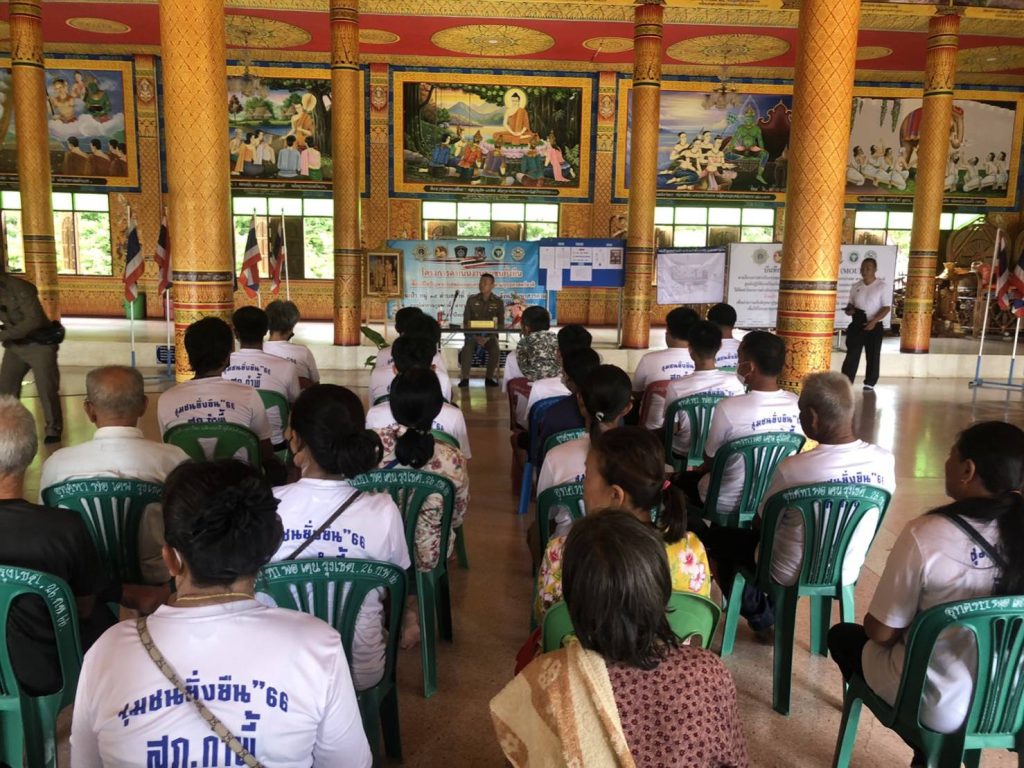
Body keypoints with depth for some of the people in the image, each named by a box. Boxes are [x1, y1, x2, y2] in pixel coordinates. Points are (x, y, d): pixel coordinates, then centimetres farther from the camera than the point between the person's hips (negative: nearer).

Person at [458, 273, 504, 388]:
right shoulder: (471, 300, 3)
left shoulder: (498, 302, 2)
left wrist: (488, 337, -17)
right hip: (472, 333, 0)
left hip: (490, 334, 0)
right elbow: (465, 321, 1)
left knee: (495, 351, -31)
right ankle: (465, 378, -20)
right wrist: (475, 336, -16)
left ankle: (489, 378, -14)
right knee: (467, 349, -31)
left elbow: (501, 324, 0)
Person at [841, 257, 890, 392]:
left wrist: (874, 321, -20)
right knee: (852, 354, -2)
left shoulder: (881, 286, -6)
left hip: (874, 326, -3)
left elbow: (886, 307, -8)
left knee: (873, 356, 6)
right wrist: (849, 310, -7)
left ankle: (869, 383, 16)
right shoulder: (856, 286, 7)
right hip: (856, 324, 3)